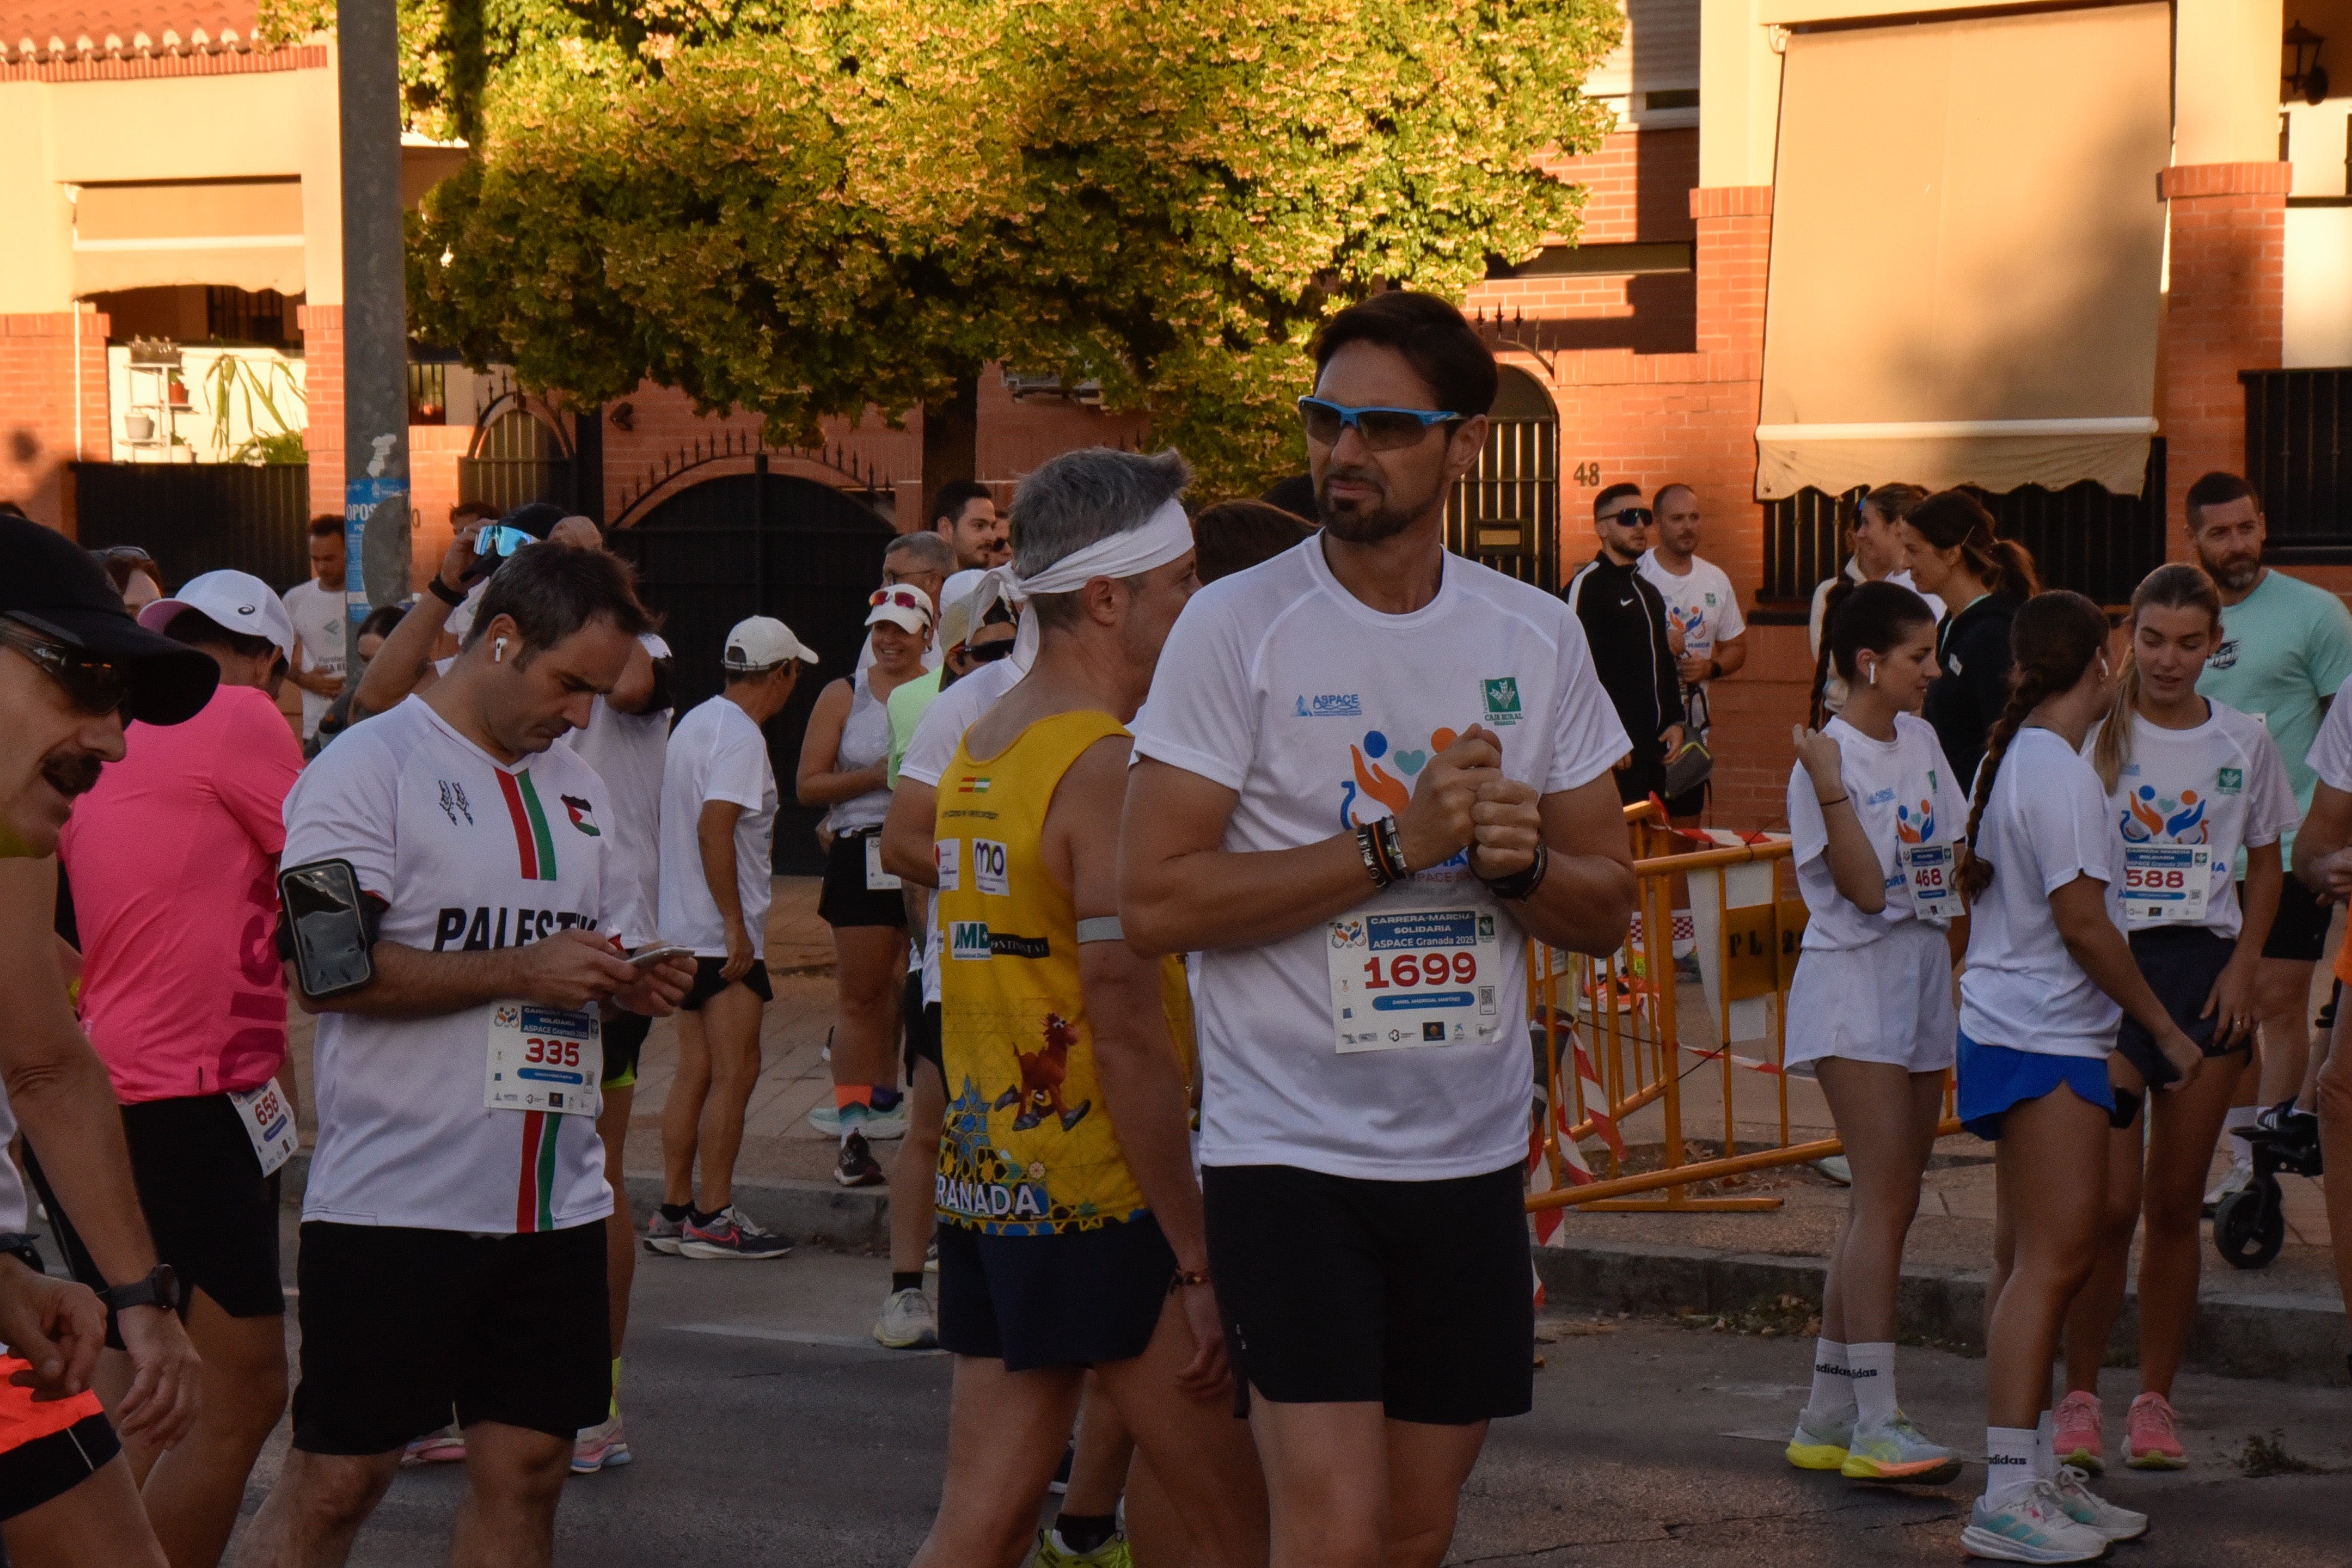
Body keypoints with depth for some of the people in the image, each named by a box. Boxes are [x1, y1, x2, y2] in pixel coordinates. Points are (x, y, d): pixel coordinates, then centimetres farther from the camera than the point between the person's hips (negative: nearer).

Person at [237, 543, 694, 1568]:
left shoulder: (577, 789, 17)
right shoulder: (369, 769, -6)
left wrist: (638, 984, 4)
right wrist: (522, 969, -17)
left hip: (556, 1205, 7)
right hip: (394, 1204, -7)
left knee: (526, 1471, 6)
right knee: (335, 1480, -4)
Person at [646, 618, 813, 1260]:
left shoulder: (695, 722, 15)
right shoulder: (741, 736, -15)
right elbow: (714, 826, -24)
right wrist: (735, 924, -22)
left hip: (684, 930, 10)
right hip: (724, 934, -10)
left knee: (695, 1071, 11)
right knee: (734, 1072, -6)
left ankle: (674, 1211, 13)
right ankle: (711, 1219, -4)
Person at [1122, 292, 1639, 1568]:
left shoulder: (1537, 640, 6)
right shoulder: (1237, 627, -7)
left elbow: (1607, 913, 11)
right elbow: (1154, 899, -14)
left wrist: (1521, 859, -11)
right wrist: (1395, 846, -18)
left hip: (1471, 1151, 5)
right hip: (1291, 1149, -5)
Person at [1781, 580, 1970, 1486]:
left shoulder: (1919, 741, 12)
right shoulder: (1826, 758, -11)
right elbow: (1865, 890, -19)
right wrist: (1829, 787, -27)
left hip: (1924, 984, 8)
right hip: (1854, 982, -8)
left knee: (1886, 1205, 7)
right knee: (1883, 1202, -13)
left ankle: (1826, 1420, 13)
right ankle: (1874, 1422, -13)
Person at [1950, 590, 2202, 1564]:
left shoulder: (2012, 762, 15)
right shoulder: (2060, 775, -15)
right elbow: (2082, 924, -18)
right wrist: (2165, 1031, -8)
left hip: (2022, 1036, 10)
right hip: (2045, 1045, -10)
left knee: (2031, 1263, 13)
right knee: (2052, 1259, -12)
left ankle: (2038, 1476, 18)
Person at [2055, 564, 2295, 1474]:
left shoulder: (2244, 743, 5)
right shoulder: (2096, 736, -2)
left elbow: (2265, 864, 14)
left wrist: (2243, 966, 1)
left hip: (2205, 972, 2)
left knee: (2175, 1202, 6)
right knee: (2111, 1202, -8)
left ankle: (2155, 1400, 16)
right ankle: (2079, 1398, 5)